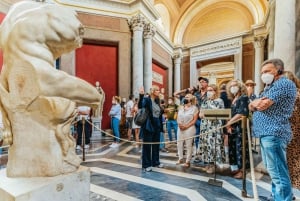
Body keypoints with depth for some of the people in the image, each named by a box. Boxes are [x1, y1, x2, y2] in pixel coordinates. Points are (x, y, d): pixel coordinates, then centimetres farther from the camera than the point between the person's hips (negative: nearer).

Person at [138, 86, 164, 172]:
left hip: (157, 125, 8)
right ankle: (146, 165, 14)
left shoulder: (157, 101, 12)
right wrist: (141, 95, -39)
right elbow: (140, 106, -30)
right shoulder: (146, 99, -9)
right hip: (148, 125, -8)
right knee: (147, 145, 2)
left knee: (156, 144, 16)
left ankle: (155, 162, 31)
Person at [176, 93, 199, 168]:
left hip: (189, 129, -5)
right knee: (179, 144, 10)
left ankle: (188, 161, 11)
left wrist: (186, 126, -15)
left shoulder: (194, 108, -4)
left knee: (189, 145, 0)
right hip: (180, 128, 6)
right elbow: (178, 117, 12)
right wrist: (179, 124, -7)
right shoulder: (181, 107, 13)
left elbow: (194, 120, -8)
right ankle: (180, 159, 25)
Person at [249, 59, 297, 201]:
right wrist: (258, 102, -5)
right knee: (273, 170, 18)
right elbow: (252, 107, 16)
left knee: (277, 172, -5)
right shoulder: (270, 86, 23)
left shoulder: (284, 83, -9)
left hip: (273, 133, -10)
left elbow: (262, 105, -19)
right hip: (266, 133, 10)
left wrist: (256, 102, 2)